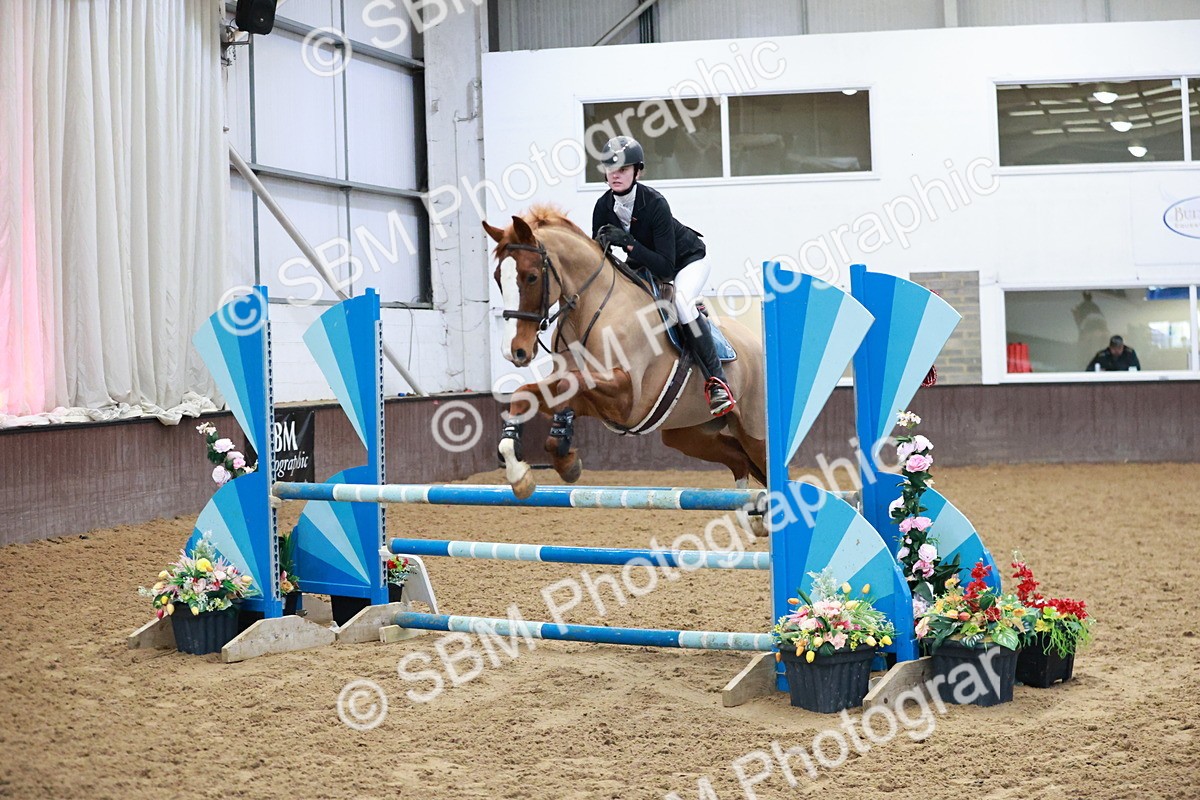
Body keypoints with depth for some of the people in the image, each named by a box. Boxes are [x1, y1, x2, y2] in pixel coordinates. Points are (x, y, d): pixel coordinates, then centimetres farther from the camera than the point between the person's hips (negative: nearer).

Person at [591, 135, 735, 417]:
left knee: (681, 301, -33)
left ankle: (716, 381, -27)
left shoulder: (655, 203, -33)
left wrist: (629, 243, -45)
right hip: (643, 263, 7)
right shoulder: (603, 207, -16)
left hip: (687, 260, -7)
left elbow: (666, 268, -36)